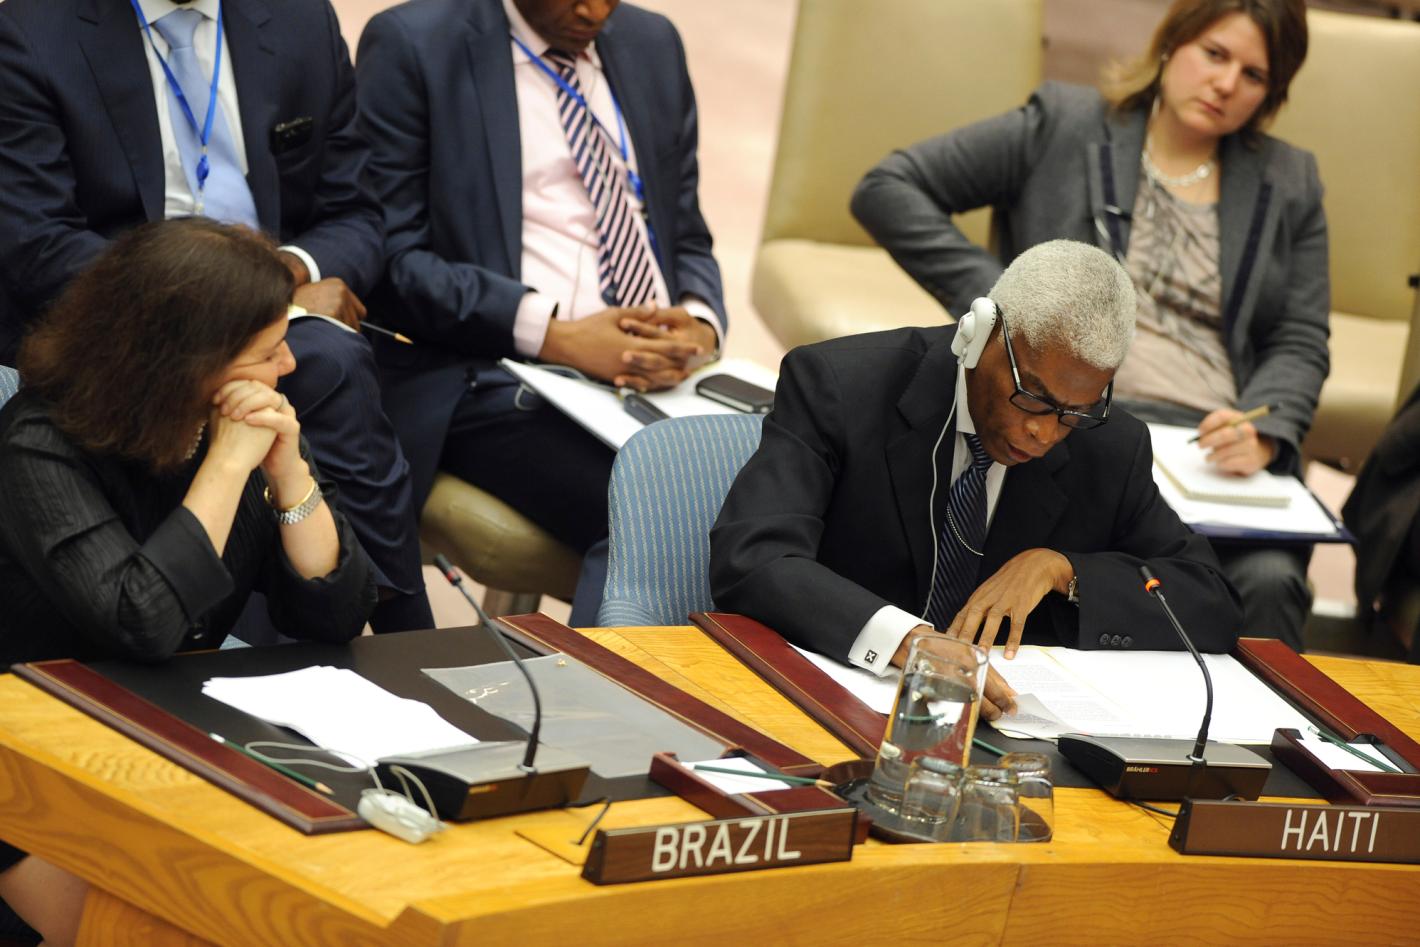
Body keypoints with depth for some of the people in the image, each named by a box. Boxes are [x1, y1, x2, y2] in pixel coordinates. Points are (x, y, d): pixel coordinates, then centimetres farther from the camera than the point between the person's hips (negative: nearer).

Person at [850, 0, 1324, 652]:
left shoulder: (1290, 185, 21)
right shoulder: (1064, 127, 12)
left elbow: (1301, 345, 16)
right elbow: (887, 189, 8)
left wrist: (1263, 435, -7)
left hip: (1214, 445, 2)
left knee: (1267, 581, -32)